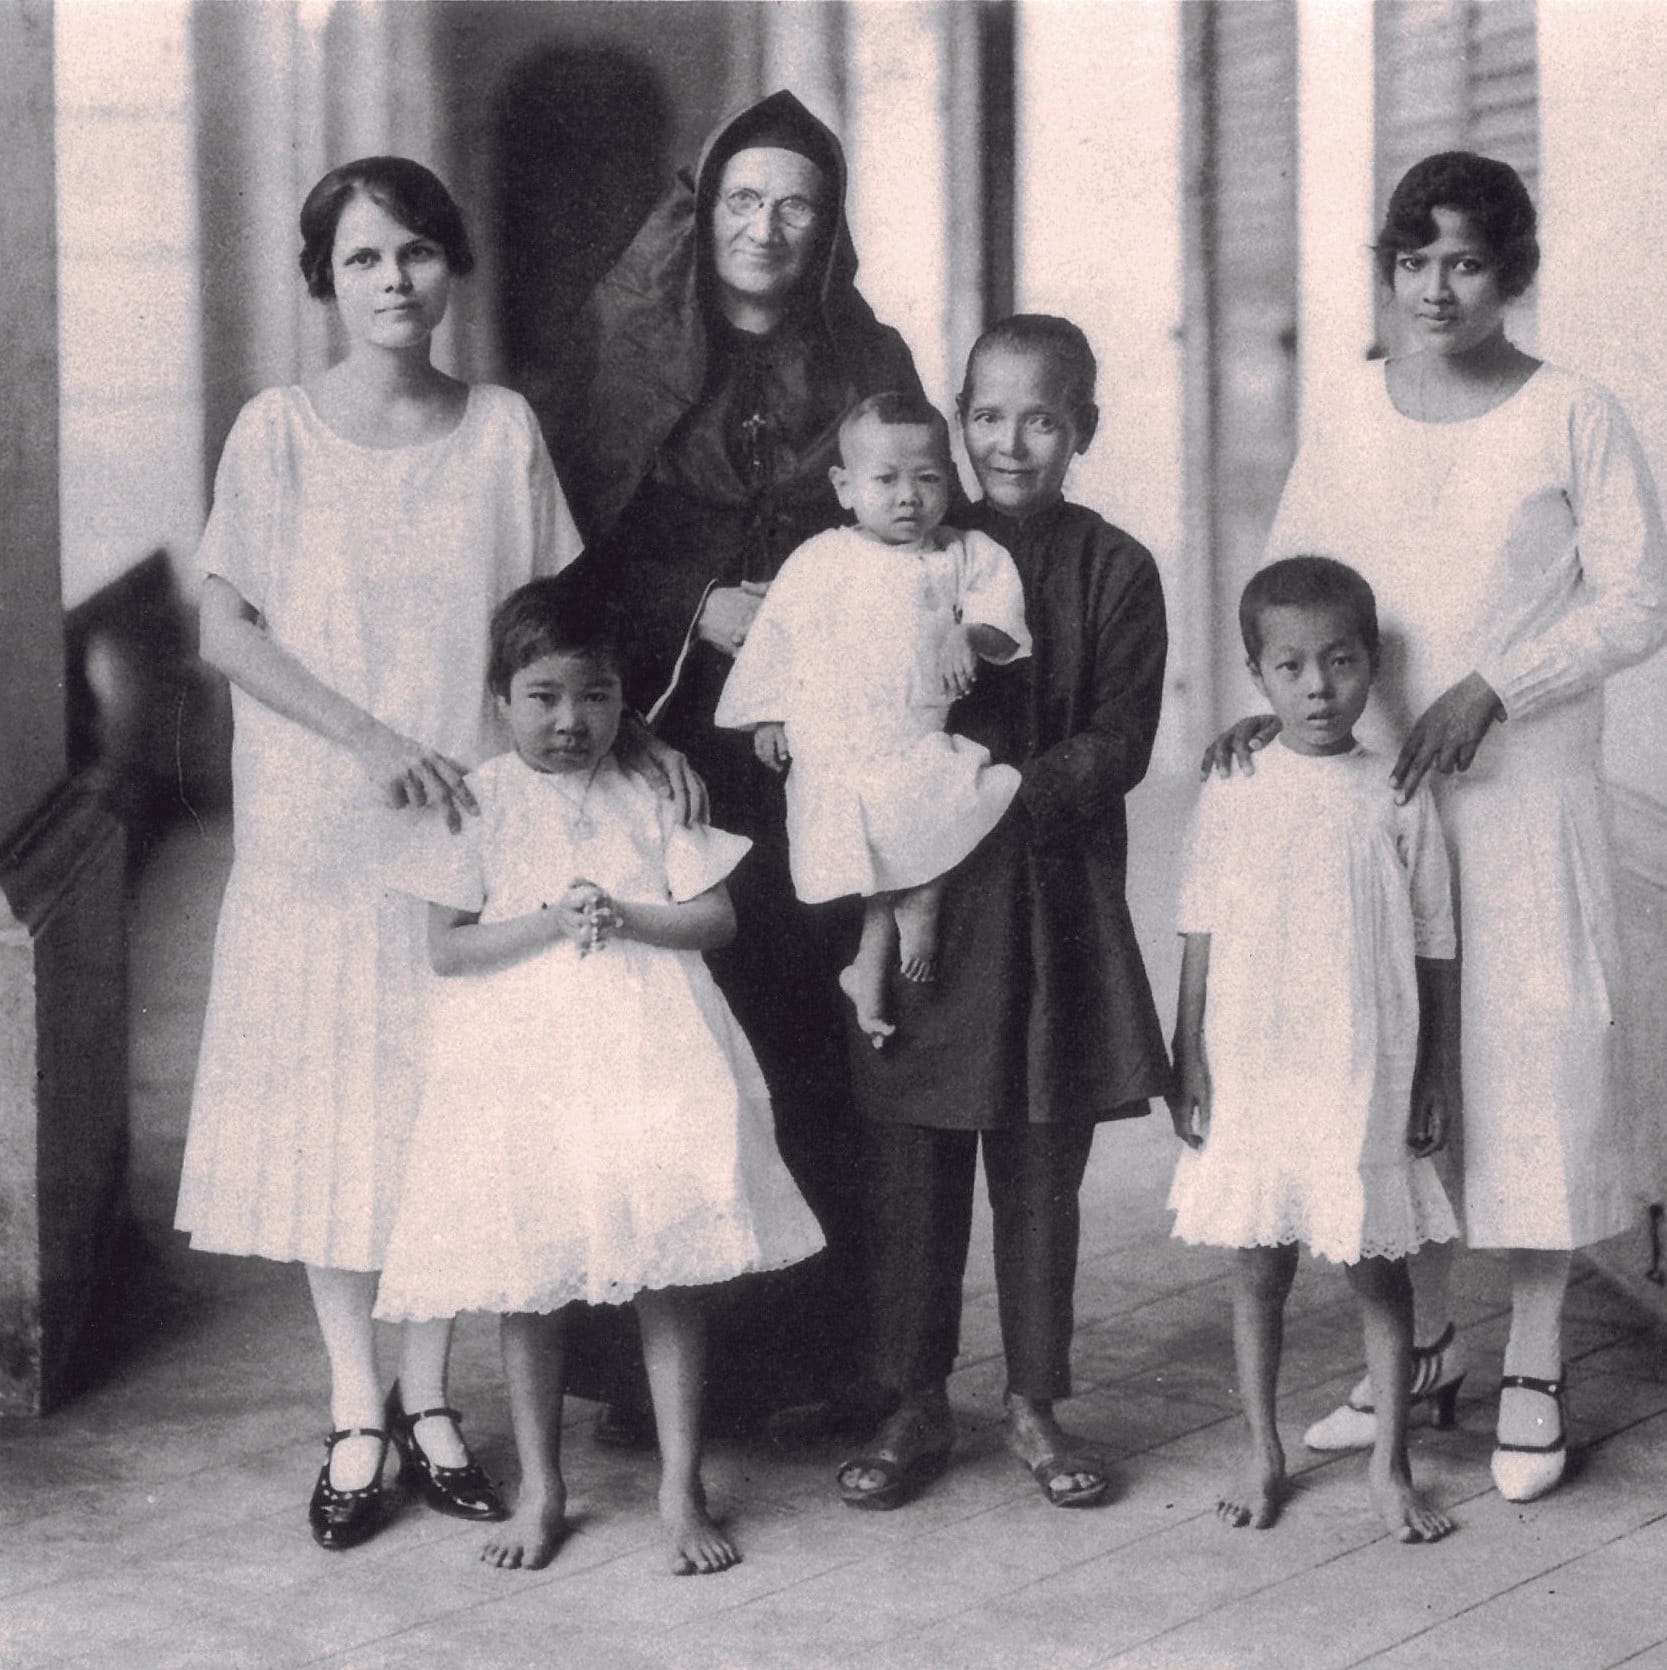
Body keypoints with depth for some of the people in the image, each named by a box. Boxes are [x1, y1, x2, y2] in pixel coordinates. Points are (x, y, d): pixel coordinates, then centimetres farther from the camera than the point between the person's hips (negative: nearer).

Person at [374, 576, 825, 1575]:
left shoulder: (650, 798, 5)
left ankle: (682, 1488, 12)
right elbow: (448, 948, -3)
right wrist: (551, 921, -15)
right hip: (524, 1062, 0)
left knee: (670, 1271, 0)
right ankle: (541, 1489, 21)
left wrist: (626, 917, -13)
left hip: (649, 1055, 1)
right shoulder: (479, 805, 1)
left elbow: (717, 918, 2)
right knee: (530, 1281, 6)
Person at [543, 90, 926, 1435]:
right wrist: (699, 613, -9)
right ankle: (652, 1360, 2)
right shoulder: (625, 351, 6)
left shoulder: (871, 366, 10)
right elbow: (574, 550, 4)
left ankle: (815, 1349, 7)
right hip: (666, 738, -1)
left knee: (810, 1035, -3)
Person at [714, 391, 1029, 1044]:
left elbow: (1002, 617, 0)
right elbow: (775, 641, 12)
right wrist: (769, 716, 10)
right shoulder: (819, 563, 5)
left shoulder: (970, 557, 8)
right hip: (837, 755, -2)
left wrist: (972, 636, -21)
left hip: (927, 745, 2)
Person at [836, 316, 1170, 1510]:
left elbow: (1120, 744, -6)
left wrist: (1007, 789, -18)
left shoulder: (1113, 570, 1)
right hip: (916, 895, 1)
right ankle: (917, 1404, 18)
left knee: (1041, 1172, 6)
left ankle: (1036, 1406, 20)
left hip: (1052, 896, -1)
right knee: (914, 1168, 5)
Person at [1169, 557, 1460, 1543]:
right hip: (1253, 1080, 1)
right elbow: (1202, 941, 4)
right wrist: (1189, 1065, 2)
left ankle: (1392, 1467, 20)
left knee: (1380, 1272, 7)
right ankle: (1264, 1453, 25)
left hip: (1368, 1083, -1)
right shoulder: (1233, 796, 0)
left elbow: (1435, 951, 2)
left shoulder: (1400, 801, -2)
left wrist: (1440, 1080, 1)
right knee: (1260, 1270, 10)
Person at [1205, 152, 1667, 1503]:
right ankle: (1426, 1339, 22)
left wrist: (1492, 690, -15)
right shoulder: (1350, 419, 7)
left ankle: (1535, 1366, 11)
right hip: (1375, 786, 4)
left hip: (1526, 794, -4)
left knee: (1532, 1045, -1)